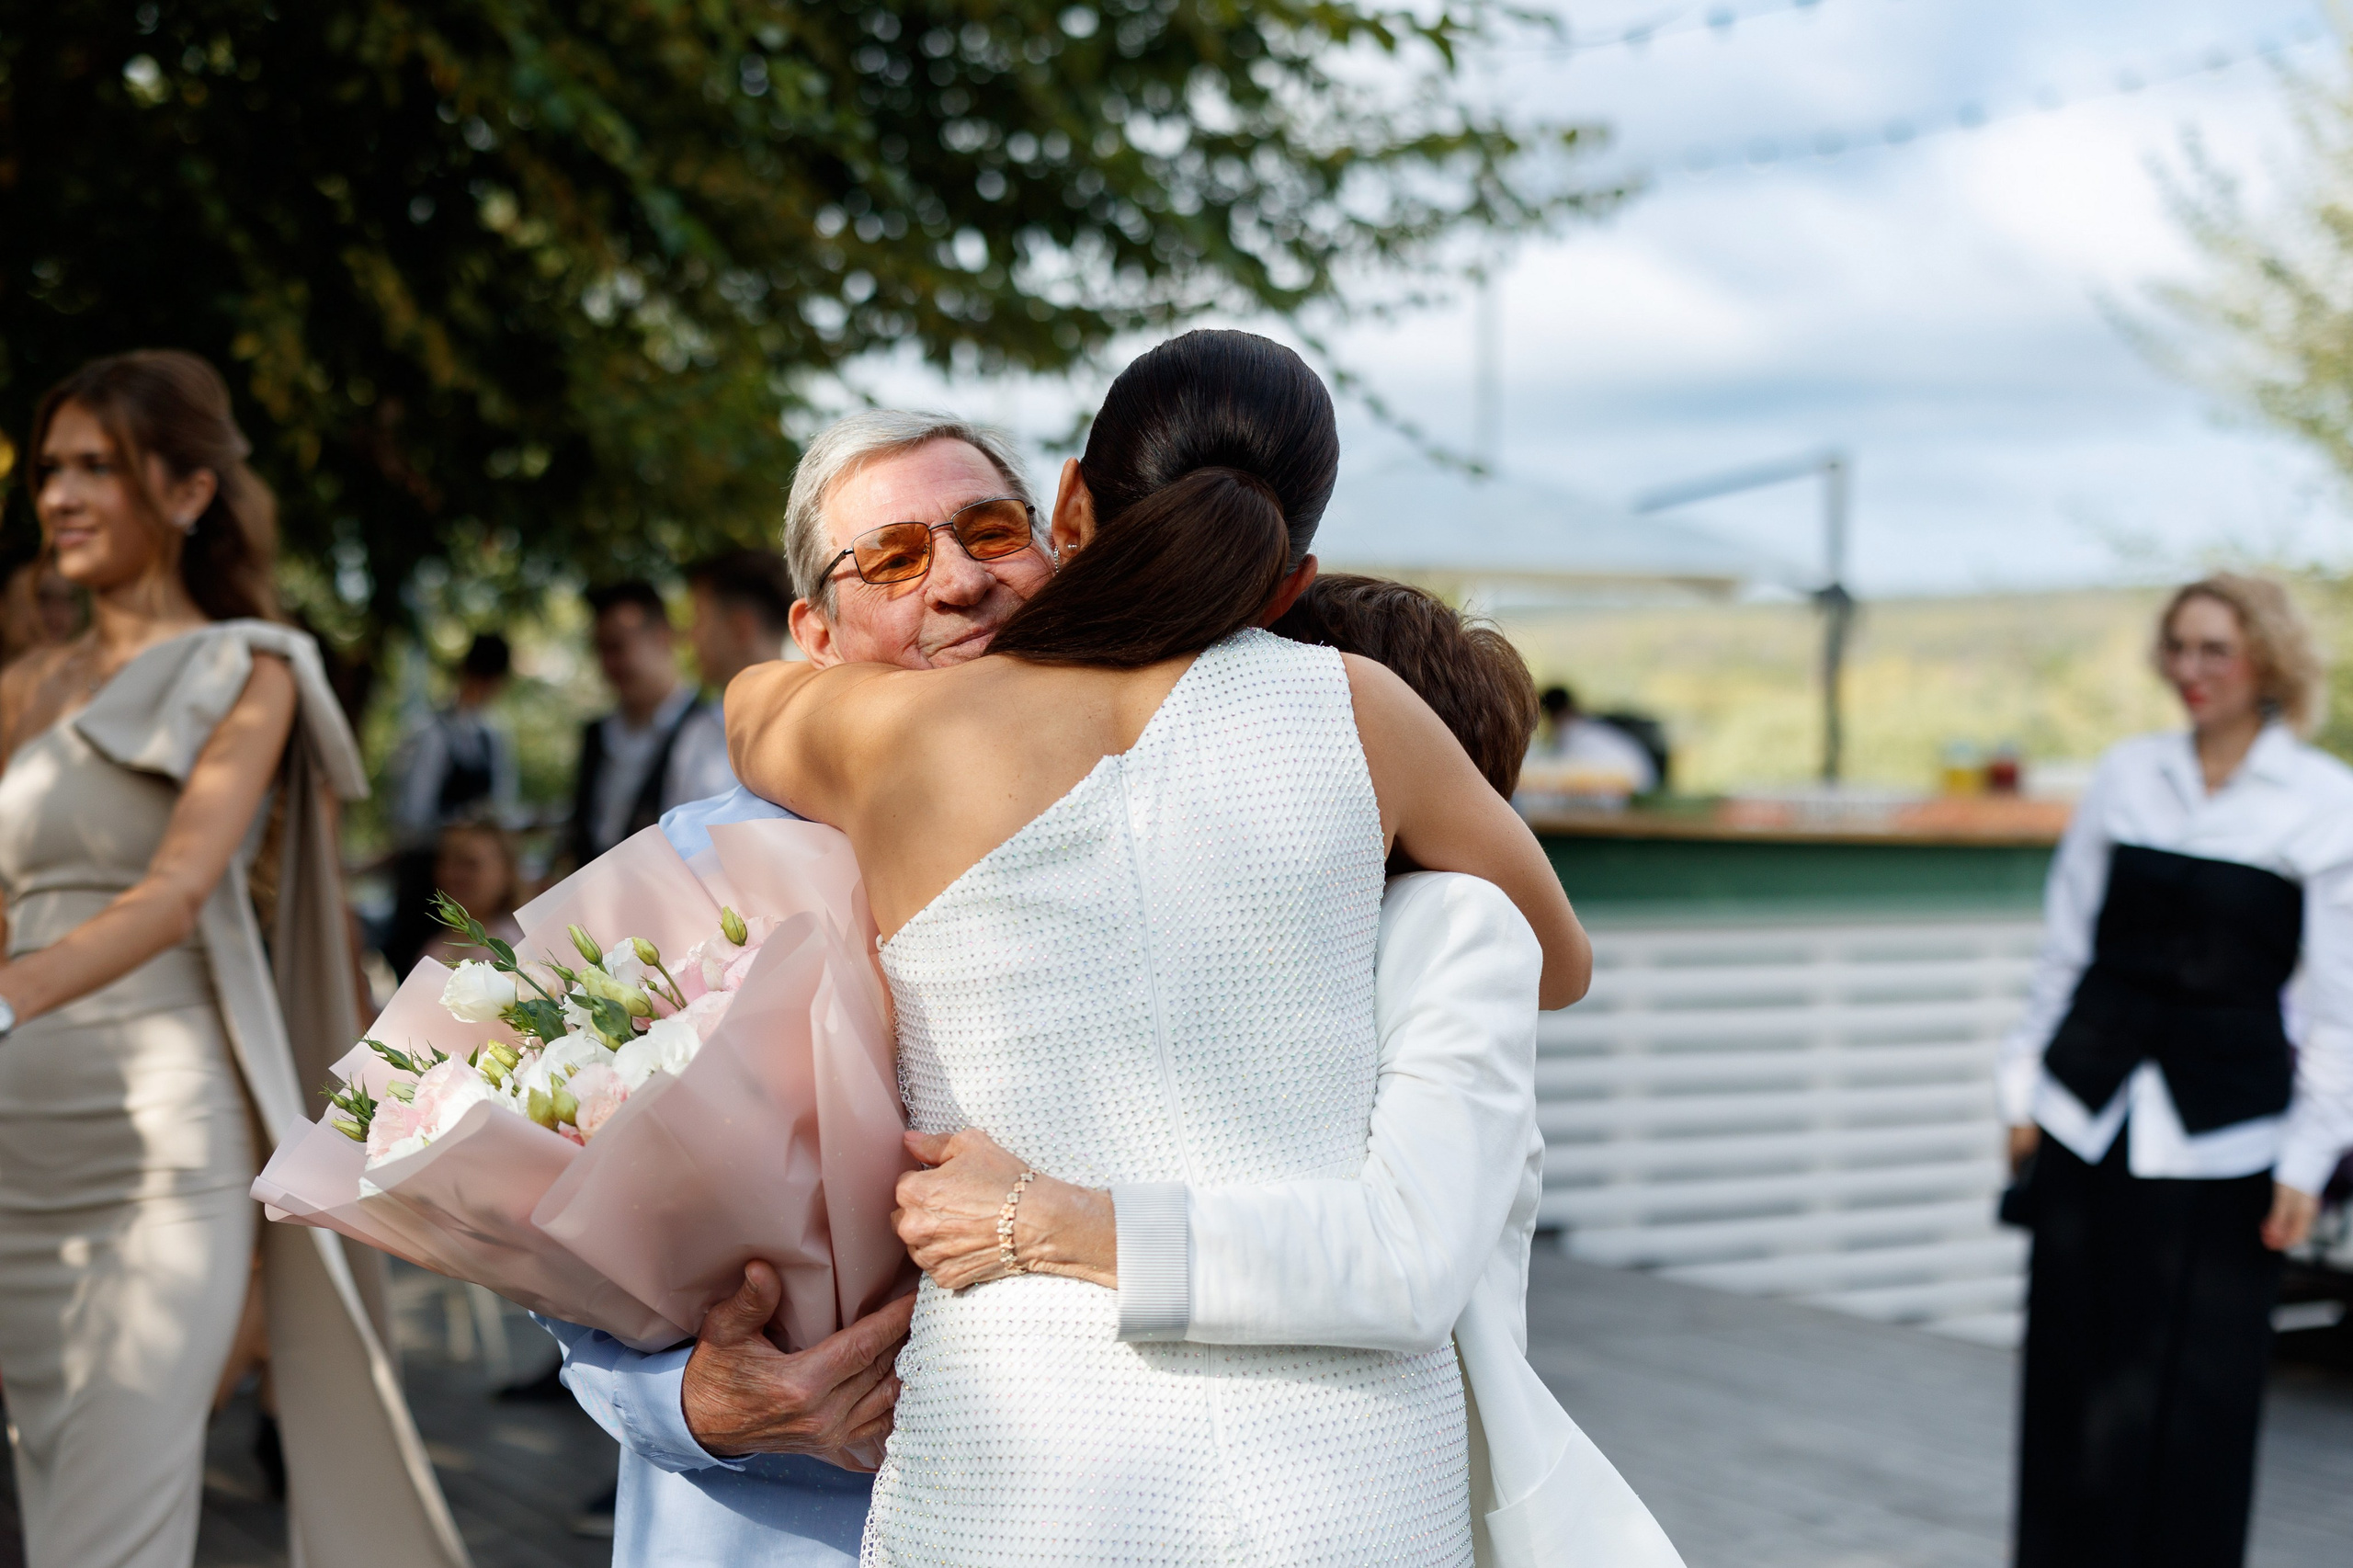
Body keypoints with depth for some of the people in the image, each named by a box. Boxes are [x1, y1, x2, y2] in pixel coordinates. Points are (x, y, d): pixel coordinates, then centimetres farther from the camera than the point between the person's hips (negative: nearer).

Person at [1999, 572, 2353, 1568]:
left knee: (2197, 1385, 2)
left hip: (2221, 1123, -3)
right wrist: (2027, 1088, 8)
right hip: (2092, 1109, 3)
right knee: (2071, 1368, 7)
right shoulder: (2127, 775, 6)